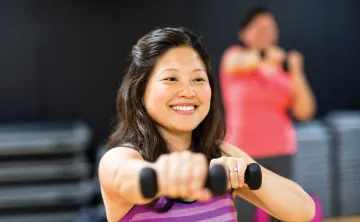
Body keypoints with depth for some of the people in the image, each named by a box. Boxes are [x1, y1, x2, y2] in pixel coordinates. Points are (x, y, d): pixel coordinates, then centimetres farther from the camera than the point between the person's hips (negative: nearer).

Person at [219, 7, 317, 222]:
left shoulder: (284, 69, 7)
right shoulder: (233, 56, -1)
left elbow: (305, 112, 0)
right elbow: (241, 63, -27)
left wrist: (296, 72, -13)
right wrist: (263, 56, -49)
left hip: (281, 152, 3)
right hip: (244, 153, -3)